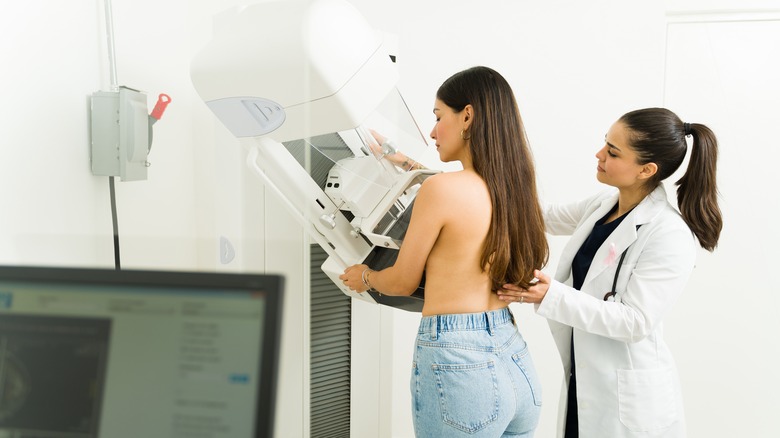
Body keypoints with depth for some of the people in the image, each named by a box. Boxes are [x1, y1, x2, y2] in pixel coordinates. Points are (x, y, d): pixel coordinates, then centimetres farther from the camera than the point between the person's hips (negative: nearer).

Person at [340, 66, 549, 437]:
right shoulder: (515, 189, 4)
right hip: (516, 360, 7)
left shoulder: (441, 188, -16)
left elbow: (402, 282, -4)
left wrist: (364, 276, 19)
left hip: (459, 366, -7)